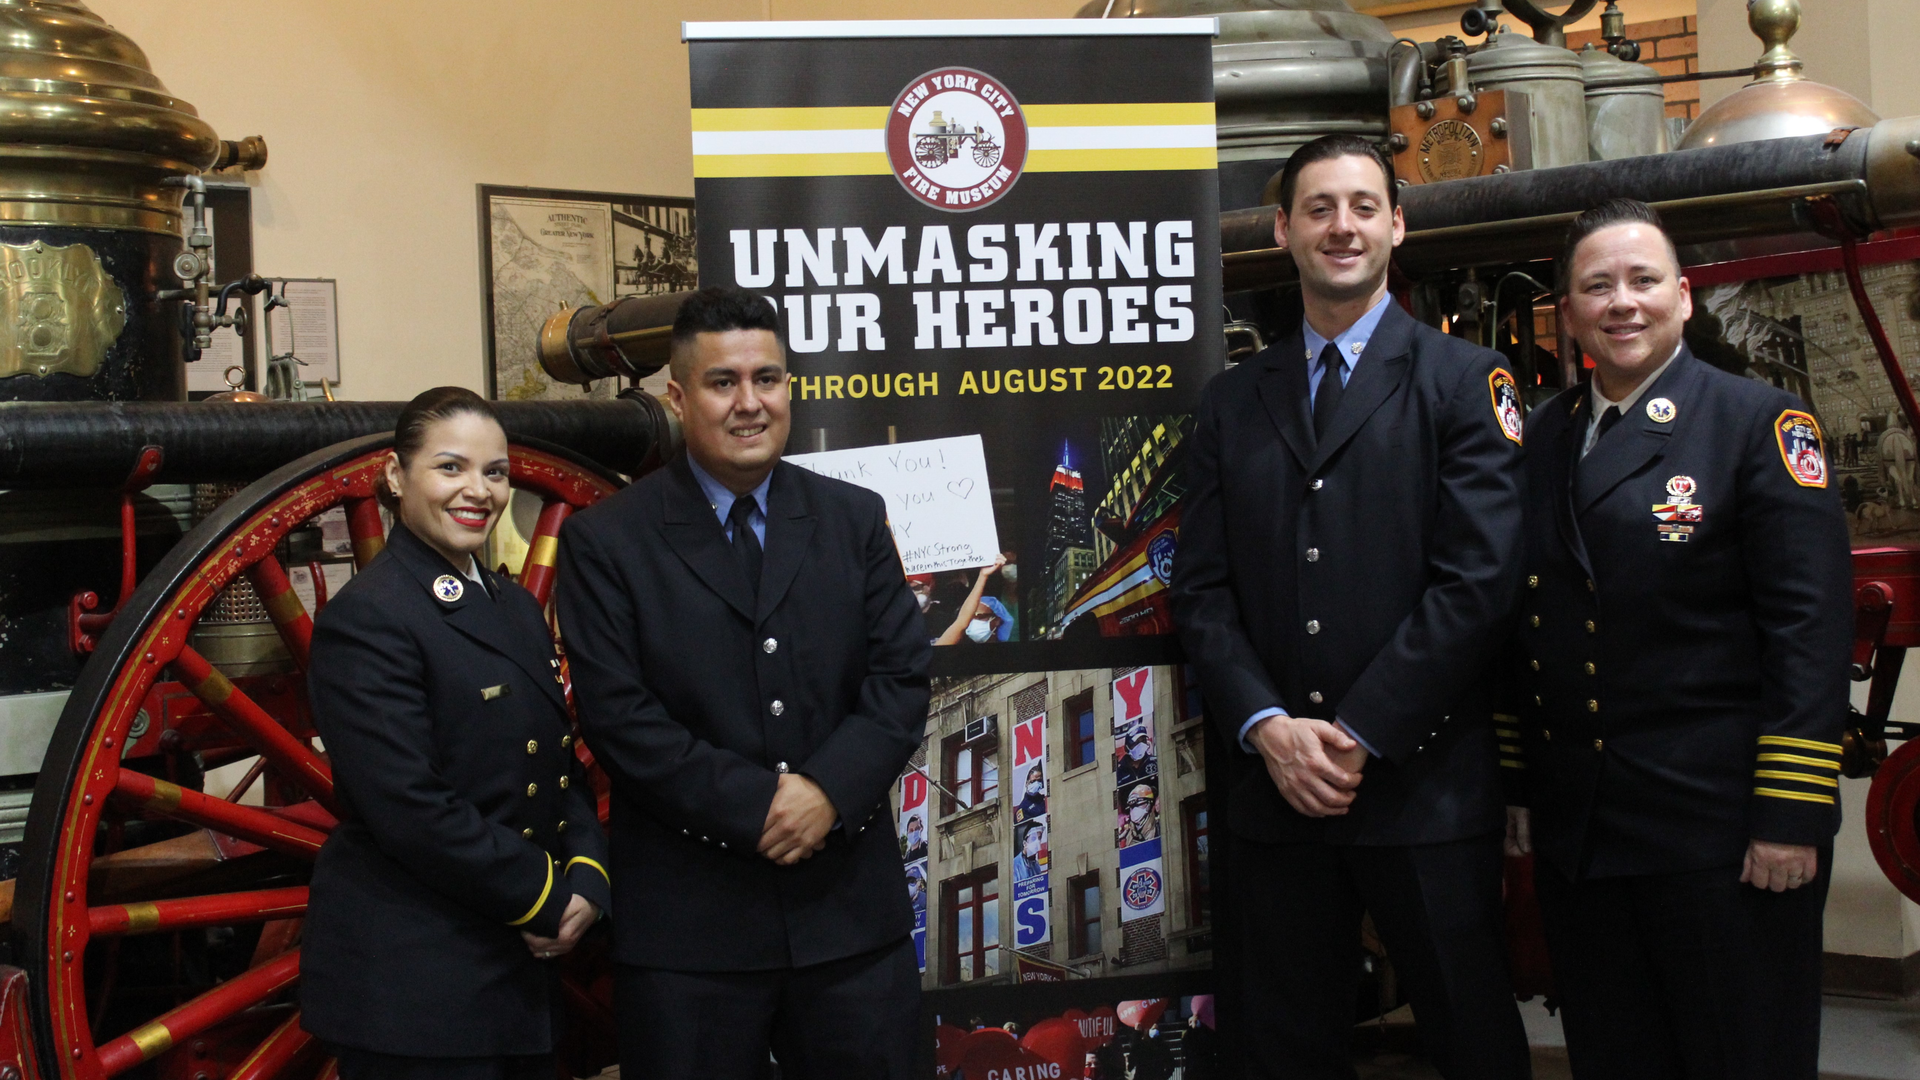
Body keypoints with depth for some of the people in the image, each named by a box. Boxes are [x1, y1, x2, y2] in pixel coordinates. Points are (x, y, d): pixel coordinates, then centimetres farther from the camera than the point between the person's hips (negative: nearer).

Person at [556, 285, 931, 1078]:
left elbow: (902, 677, 3)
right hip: (688, 926, -3)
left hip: (851, 911, 3)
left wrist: (829, 790, -13)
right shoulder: (605, 542, -1)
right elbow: (619, 716, -9)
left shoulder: (854, 519, 9)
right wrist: (756, 805, -16)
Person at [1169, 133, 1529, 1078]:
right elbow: (1201, 588, 7)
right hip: (1272, 788, 3)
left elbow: (1477, 580, -8)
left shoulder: (1465, 383, 2)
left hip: (1423, 782, -3)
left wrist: (1360, 735, -13)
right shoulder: (1230, 404, 13)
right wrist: (1268, 728, -8)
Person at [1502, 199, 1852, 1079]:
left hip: (1720, 832, -5)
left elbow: (1811, 629, -11)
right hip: (1574, 832, 5)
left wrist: (1791, 815, -15)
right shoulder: (1541, 438, 11)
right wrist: (1516, 784, 11)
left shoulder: (1762, 424, -4)